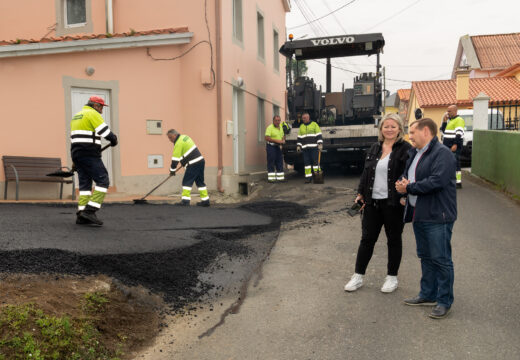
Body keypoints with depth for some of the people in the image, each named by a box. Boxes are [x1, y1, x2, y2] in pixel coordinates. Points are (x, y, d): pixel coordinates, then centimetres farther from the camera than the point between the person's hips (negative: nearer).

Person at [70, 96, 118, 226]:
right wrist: (114, 140, 5)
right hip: (89, 155, -10)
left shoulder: (76, 116, 25)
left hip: (76, 153, 10)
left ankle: (81, 216, 7)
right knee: (103, 180, -8)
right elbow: (105, 131, -16)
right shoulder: (92, 114, -5)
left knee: (85, 183, 10)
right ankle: (90, 211, -16)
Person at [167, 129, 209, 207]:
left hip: (193, 164, -9)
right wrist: (182, 163, 26)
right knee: (200, 181, 13)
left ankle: (185, 201, -7)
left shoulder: (179, 143, -12)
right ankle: (205, 200, 15)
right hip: (201, 161, 9)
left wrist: (172, 170, -2)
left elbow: (175, 159, -11)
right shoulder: (185, 137, 17)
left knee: (187, 182, -4)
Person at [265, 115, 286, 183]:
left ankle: (280, 177, 16)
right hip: (271, 146, -8)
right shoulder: (270, 127, -11)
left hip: (278, 147, 8)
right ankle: (271, 178, -4)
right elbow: (267, 138, -20)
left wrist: (283, 140, 4)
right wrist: (277, 140, -22)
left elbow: (283, 135, 27)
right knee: (271, 162, -6)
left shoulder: (281, 127, 14)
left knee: (279, 162, 9)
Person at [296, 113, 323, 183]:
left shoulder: (314, 124, 3)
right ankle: (308, 177, 4)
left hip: (313, 147, -4)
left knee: (315, 161, -7)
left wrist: (320, 144, -11)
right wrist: (298, 146, 9)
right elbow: (299, 137, 19)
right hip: (305, 148, 4)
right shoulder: (301, 126, 17)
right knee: (306, 162, 1)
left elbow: (319, 135, -1)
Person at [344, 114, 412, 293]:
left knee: (394, 240, 10)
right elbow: (366, 172, 16)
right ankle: (358, 276, 18)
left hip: (393, 203, -5)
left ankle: (392, 277, 24)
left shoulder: (405, 149, -5)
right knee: (367, 238, 8)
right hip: (373, 202, 5)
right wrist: (361, 193, 11)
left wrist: (405, 197, -18)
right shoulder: (374, 148, 12)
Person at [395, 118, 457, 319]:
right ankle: (428, 295, 30)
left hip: (438, 217, -9)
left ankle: (444, 301, 12)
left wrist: (409, 188, -15)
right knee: (425, 257, 18)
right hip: (419, 215, 9)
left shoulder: (442, 153, -14)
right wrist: (402, 184, -5)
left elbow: (437, 181, -26)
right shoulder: (414, 154, 15)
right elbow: (405, 177, 20)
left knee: (441, 259, 0)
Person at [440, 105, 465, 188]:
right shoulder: (449, 120, 21)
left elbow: (459, 134, -18)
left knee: (455, 163, -12)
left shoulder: (459, 120, -8)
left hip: (454, 146, -10)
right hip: (447, 146, 10)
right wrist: (444, 121, 12)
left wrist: (455, 144, -25)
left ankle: (458, 182, -12)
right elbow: (442, 131, 23)